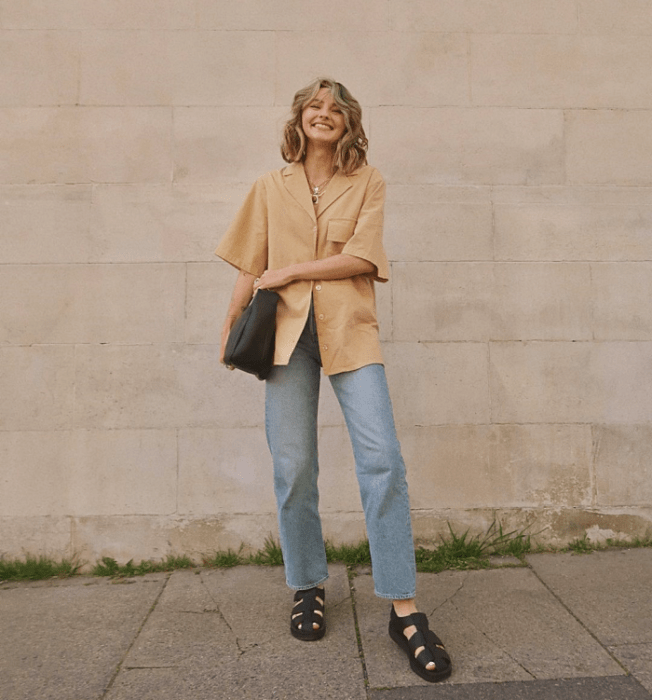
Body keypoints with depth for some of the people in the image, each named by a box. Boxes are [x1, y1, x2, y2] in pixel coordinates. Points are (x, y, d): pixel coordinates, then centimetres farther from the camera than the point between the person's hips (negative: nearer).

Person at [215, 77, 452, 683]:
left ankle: (403, 609, -1)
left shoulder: (367, 182, 11)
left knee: (382, 460, -12)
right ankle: (307, 589, 22)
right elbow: (249, 270, 14)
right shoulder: (270, 188, 16)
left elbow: (360, 258, -3)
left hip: (350, 330, -1)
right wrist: (230, 331, 10)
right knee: (293, 468, 1)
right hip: (286, 330, 2)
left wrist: (290, 271, -5)